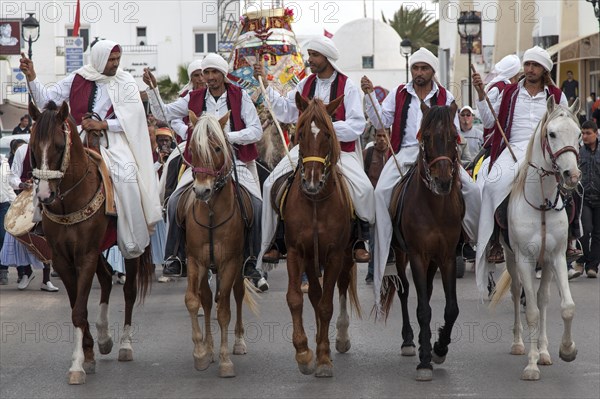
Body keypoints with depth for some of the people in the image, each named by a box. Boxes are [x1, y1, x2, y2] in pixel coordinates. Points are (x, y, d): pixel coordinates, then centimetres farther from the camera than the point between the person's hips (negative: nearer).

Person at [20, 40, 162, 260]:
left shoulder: (125, 82, 6)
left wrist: (102, 124, -16)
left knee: (127, 175, -27)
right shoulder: (76, 80, 9)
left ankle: (133, 243, -19)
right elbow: (46, 99, 10)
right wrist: (31, 77, -3)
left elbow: (131, 118, -3)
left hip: (112, 141, -2)